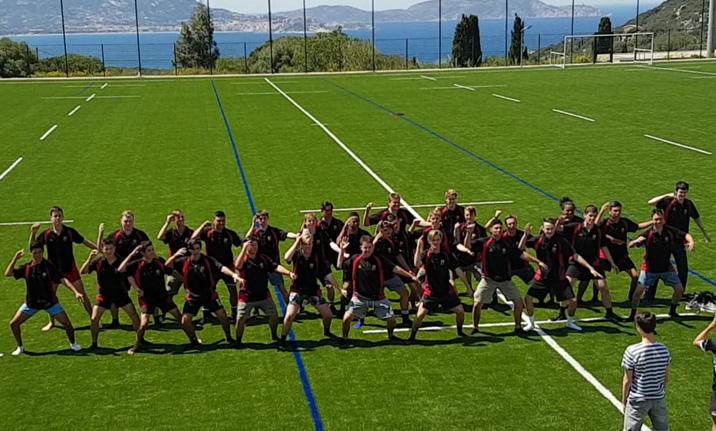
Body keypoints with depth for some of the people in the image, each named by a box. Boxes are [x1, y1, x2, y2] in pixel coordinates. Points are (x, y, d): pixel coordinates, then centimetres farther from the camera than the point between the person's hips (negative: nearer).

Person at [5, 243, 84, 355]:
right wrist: (15, 258, -19)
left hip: (50, 302, -3)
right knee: (14, 323, -2)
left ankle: (73, 343, 18)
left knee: (67, 323, -10)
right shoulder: (26, 268, -5)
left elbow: (63, 280, -21)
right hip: (31, 303, 3)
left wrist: (76, 292, -33)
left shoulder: (49, 266, -14)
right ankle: (20, 347, 21)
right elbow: (8, 273, -9)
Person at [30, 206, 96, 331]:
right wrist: (33, 233, -16)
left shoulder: (70, 232, -8)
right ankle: (51, 322, 27)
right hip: (53, 269, 1)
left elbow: (85, 241, 0)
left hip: (70, 269, -1)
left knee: (82, 294, 2)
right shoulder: (46, 234, -7)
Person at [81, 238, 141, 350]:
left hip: (120, 293, 0)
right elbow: (82, 272, -20)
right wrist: (90, 259, -32)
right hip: (103, 295, 0)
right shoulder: (98, 261, -12)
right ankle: (94, 343, 10)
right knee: (94, 320, -9)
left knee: (135, 317, -1)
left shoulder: (121, 261, -12)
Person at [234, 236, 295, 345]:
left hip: (264, 295, 4)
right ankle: (238, 341, 18)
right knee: (241, 319, -3)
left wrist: (289, 273, -25)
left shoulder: (263, 259, 1)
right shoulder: (242, 258, -10)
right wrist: (244, 249, -39)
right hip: (247, 297, -4)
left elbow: (276, 267, -8)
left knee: (274, 315, 8)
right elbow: (238, 266, -33)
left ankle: (274, 336, 31)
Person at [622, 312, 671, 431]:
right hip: (659, 399, 3)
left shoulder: (632, 351, -21)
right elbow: (666, 378, 4)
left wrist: (624, 400, 2)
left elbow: (627, 381, -13)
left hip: (638, 401, -3)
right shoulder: (664, 350, -8)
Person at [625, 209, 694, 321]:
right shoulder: (647, 234, -20)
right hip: (649, 268, -3)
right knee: (638, 291, -13)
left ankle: (672, 311, 29)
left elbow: (686, 235, -4)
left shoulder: (670, 231, -12)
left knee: (679, 289, 6)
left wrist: (691, 242, -26)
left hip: (666, 268, 3)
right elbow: (630, 245, -25)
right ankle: (633, 314, 4)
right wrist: (635, 241, -49)